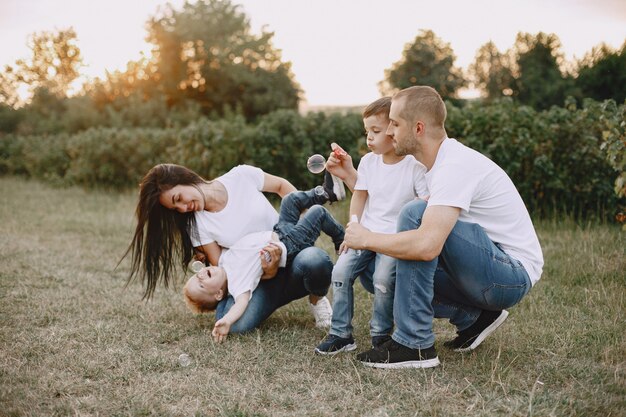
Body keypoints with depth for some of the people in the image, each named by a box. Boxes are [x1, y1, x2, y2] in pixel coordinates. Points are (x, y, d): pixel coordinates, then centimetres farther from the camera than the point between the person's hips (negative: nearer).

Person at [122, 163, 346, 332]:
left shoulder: (241, 176, -9)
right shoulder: (197, 226, -6)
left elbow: (282, 186, 8)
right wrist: (267, 273, -26)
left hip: (291, 254, -1)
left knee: (314, 260, -39)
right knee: (236, 324, -31)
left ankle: (317, 299, -2)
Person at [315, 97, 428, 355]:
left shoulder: (415, 165, -9)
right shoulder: (368, 161, 8)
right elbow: (359, 197, 12)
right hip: (366, 234, 5)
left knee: (383, 277, -27)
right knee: (341, 270, -14)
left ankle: (381, 335, -3)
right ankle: (341, 334, -3)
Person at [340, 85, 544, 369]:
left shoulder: (455, 165, -22)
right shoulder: (441, 161, 8)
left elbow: (427, 245, -35)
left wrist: (366, 239, -21)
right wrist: (350, 175, 12)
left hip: (514, 273, -9)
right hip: (493, 271, 9)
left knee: (416, 213, -26)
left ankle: (414, 345, -21)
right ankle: (472, 317, 11)